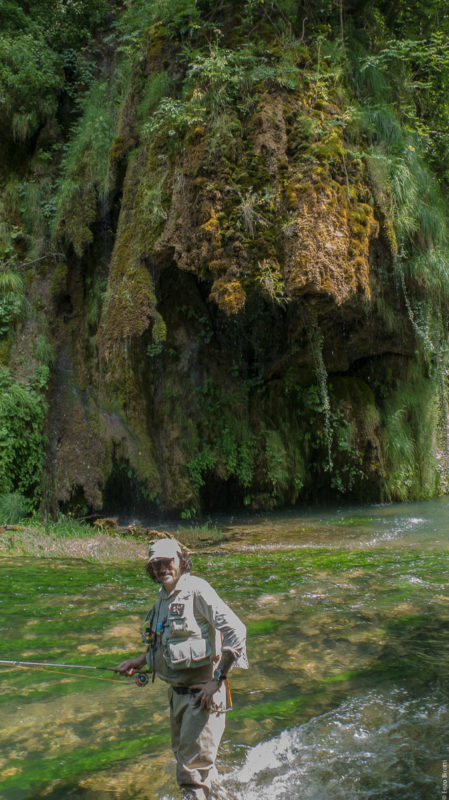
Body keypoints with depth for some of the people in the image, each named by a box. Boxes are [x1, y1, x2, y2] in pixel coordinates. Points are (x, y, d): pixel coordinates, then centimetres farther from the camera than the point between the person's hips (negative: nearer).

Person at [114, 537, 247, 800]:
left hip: (202, 690, -9)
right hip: (177, 690, 9)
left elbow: (236, 631, -23)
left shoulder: (197, 590, -18)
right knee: (182, 751, 24)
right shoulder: (164, 597, 9)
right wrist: (140, 660, 13)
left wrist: (217, 680, -20)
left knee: (195, 761, -3)